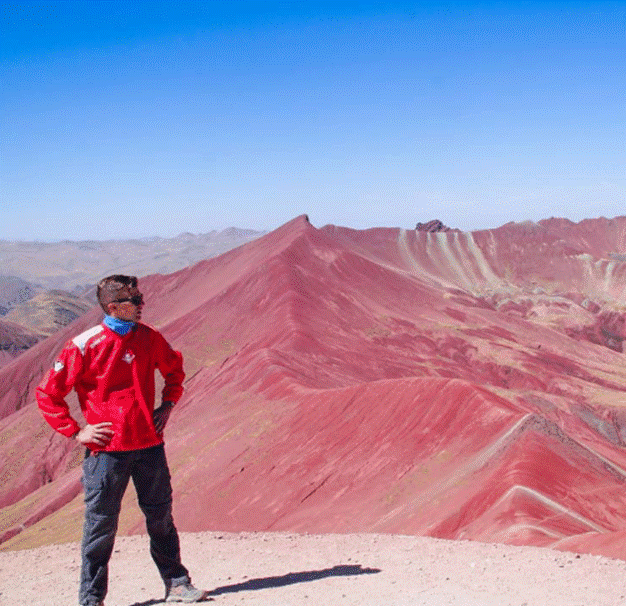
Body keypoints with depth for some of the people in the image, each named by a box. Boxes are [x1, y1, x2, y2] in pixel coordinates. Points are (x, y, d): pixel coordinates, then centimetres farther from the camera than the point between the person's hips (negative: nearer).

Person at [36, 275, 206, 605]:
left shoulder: (149, 338, 3)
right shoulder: (84, 346, -11)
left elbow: (174, 369, 24)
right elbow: (47, 395, -4)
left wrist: (167, 405, 11)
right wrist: (76, 432, -7)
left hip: (149, 444, 4)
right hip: (106, 450, -4)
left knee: (160, 517, 13)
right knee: (101, 524, 2)